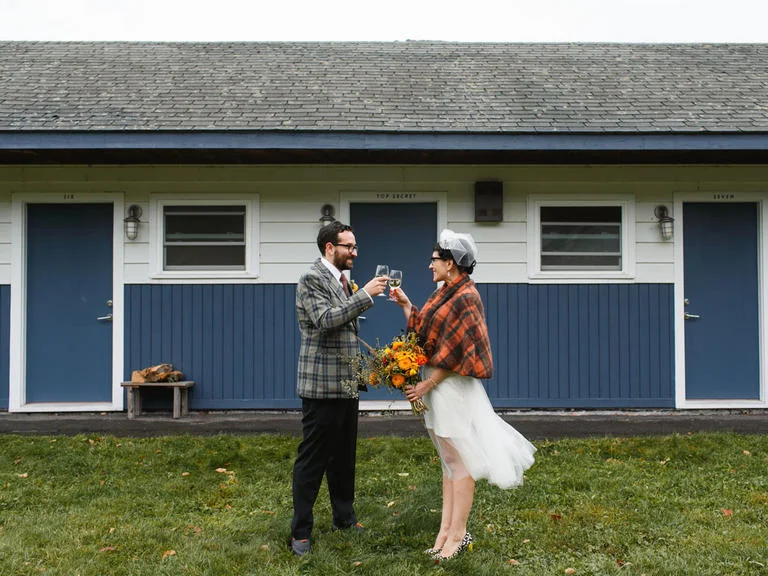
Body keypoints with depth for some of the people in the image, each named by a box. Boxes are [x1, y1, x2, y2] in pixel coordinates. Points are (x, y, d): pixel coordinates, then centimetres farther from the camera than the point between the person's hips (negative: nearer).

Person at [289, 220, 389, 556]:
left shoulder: (341, 280, 14)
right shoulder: (312, 279, -12)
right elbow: (326, 320, -26)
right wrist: (365, 294, -25)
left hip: (345, 383, 8)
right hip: (322, 384, -8)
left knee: (344, 455, 16)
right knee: (312, 458, -2)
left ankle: (344, 517, 28)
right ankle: (300, 531, 7)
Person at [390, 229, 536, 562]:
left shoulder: (465, 298, -15)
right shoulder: (445, 293, 11)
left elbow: (454, 351, -18)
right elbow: (424, 332, 14)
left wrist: (428, 384, -14)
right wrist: (406, 305, 8)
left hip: (452, 387, -9)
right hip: (435, 385, 10)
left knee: (458, 461, 0)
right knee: (449, 460, 13)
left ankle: (458, 534, 8)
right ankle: (446, 528, 20)